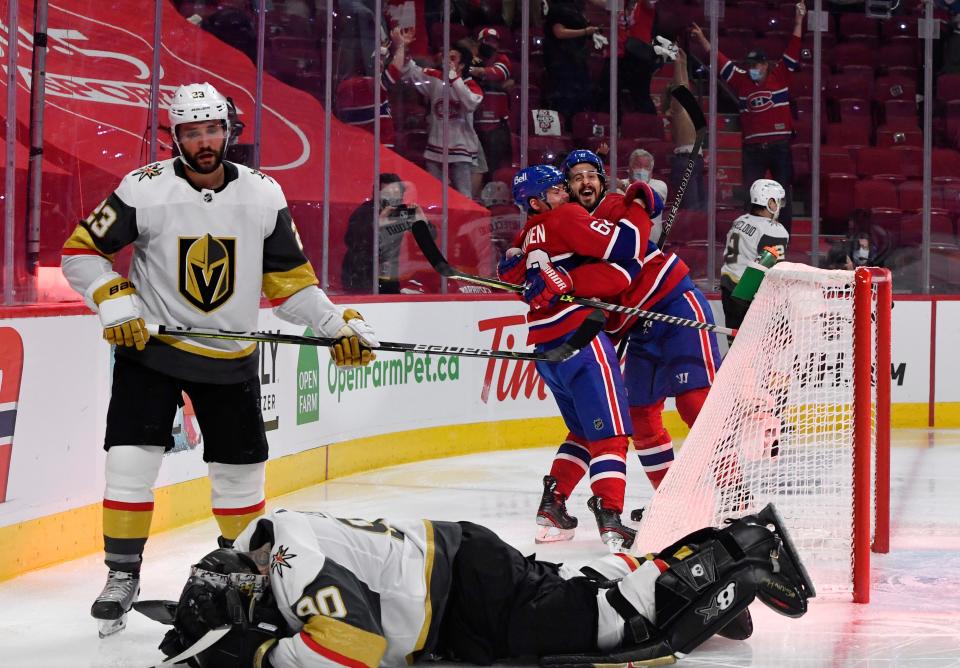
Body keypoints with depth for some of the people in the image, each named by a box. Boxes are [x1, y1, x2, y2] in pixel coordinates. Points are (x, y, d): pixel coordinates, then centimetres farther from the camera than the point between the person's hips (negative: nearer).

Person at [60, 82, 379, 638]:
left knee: (242, 466, 9)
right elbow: (82, 251, -5)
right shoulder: (144, 190, -12)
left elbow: (288, 278, 4)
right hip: (149, 344, -2)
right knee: (132, 458, -11)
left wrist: (340, 326, -4)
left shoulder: (264, 195, -3)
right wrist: (114, 302, -19)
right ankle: (123, 575, 3)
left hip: (231, 358, 3)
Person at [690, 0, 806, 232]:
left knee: (784, 193, 3)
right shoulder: (741, 81, 9)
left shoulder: (780, 76, 4)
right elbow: (720, 61, 11)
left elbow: (792, 52, 1)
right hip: (752, 147, 2)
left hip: (779, 145, -2)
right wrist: (702, 40, 8)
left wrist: (798, 23, -5)